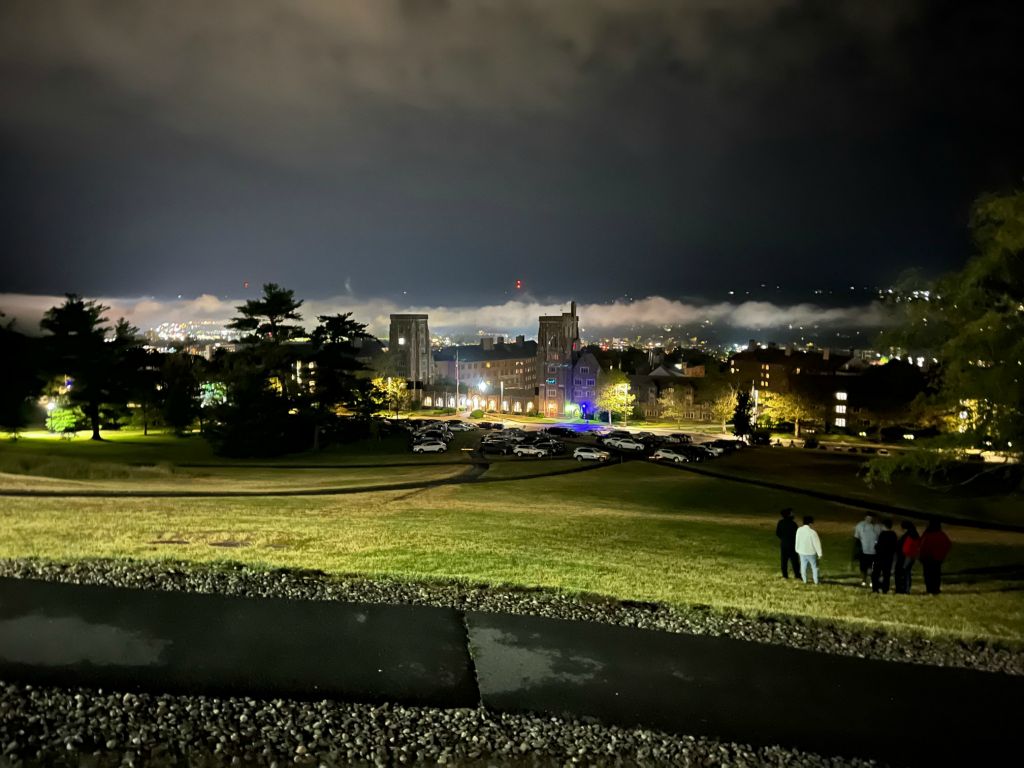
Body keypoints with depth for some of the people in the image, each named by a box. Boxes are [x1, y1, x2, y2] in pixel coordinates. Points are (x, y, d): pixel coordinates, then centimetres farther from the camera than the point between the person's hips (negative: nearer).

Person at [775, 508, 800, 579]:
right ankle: (797, 574, 12)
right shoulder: (792, 523, -19)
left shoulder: (780, 523, -4)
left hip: (783, 544, 4)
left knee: (784, 560, 10)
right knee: (794, 560, 7)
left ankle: (785, 575, 13)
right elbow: (796, 534, -13)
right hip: (792, 544, -4)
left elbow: (777, 533, 1)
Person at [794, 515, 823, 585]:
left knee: (803, 566, 16)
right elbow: (817, 543, -17)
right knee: (814, 567, 13)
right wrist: (819, 553, -6)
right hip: (811, 552, -4)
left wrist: (798, 550, 17)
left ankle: (804, 580, 22)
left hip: (802, 552, 4)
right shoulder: (812, 532, -24)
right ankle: (816, 581, 18)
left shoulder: (799, 530, -7)